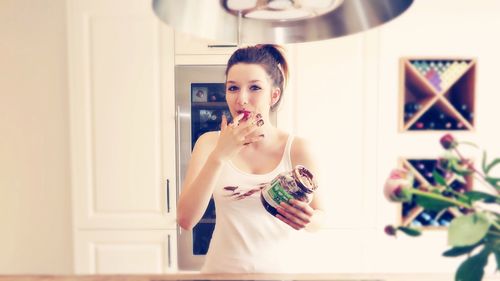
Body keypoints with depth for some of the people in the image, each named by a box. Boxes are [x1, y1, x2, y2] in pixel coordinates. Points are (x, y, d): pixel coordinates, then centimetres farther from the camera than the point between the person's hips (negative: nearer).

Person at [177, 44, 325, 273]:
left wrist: (307, 219, -19)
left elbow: (319, 216, 2)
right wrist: (219, 155, -23)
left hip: (274, 269, 1)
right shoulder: (209, 143, -6)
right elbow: (185, 220, -14)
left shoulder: (297, 149, -9)